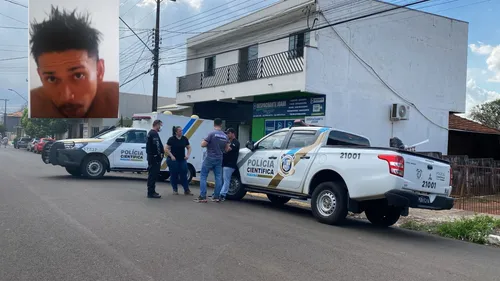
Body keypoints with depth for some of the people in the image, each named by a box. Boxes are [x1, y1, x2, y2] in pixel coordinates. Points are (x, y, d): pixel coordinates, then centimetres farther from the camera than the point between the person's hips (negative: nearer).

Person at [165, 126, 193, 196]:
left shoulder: (185, 139, 3)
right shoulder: (171, 139, -7)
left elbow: (189, 148, 11)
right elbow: (167, 149, -7)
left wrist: (188, 155, -4)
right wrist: (171, 156, -18)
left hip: (182, 160, 3)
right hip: (173, 160, -3)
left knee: (184, 175, -2)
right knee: (174, 175, 5)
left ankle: (186, 190, 2)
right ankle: (175, 190, 17)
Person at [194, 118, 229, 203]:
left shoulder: (212, 133, -13)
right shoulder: (225, 136, 6)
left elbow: (203, 144, -15)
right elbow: (226, 148, 14)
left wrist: (206, 142, 6)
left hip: (210, 158, -5)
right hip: (219, 159, 6)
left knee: (203, 176, 1)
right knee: (218, 178, 9)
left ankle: (203, 197, -4)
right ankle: (216, 197, 11)